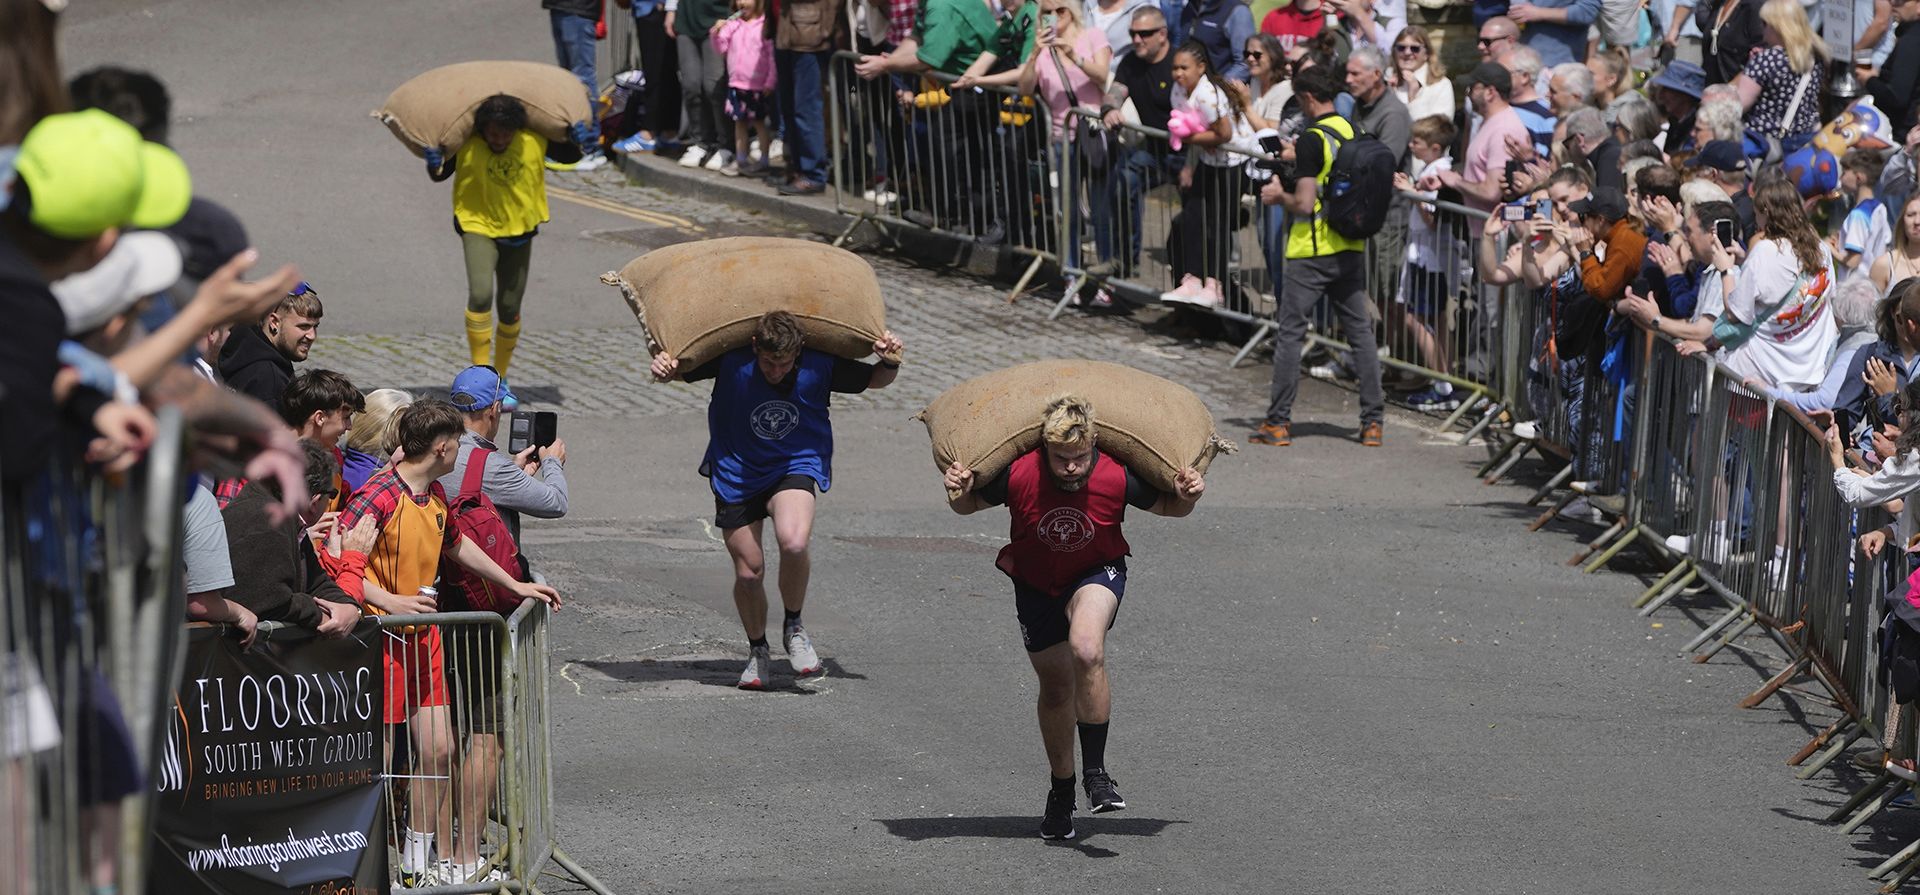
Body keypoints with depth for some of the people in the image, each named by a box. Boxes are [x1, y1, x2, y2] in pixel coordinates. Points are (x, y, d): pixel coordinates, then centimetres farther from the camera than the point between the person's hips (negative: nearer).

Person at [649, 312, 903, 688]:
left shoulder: (819, 366, -15)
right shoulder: (732, 361, -18)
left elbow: (874, 380, 1)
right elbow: (681, 371, -4)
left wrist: (890, 364, -21)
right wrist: (664, 368, -27)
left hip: (794, 467, -1)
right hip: (736, 471, 1)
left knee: (794, 543, -29)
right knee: (748, 571, 2)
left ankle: (793, 628, -3)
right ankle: (757, 652, 30)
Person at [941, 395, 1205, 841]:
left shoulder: (1116, 478, -25)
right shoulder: (1017, 476, -25)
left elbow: (1167, 506, -5)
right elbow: (970, 505, -5)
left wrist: (1186, 497, -26)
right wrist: (960, 493, -27)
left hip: (1096, 574, -2)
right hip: (1036, 583, 2)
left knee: (1087, 651, -32)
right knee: (1056, 687, 13)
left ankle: (1096, 771, -22)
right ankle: (1061, 791, 36)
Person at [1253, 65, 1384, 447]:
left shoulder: (1311, 141, -16)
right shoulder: (1356, 133, 6)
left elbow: (1304, 203, -20)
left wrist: (1279, 196, 0)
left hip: (1313, 251, -6)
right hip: (1352, 248, 7)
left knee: (1289, 333, 2)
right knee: (1360, 332, 9)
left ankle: (1278, 423, 3)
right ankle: (1373, 422, 8)